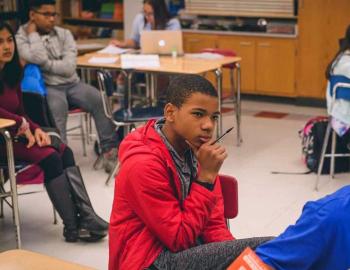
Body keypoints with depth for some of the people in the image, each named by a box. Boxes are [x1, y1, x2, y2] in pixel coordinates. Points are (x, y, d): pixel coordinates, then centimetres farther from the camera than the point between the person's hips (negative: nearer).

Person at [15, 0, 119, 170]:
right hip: (46, 87, -4)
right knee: (57, 106, -36)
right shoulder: (21, 38, 0)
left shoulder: (64, 34, 8)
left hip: (72, 84, 4)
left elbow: (69, 67, -4)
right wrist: (33, 33, -8)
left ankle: (110, 147, -12)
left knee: (100, 100, -20)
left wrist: (45, 64, -11)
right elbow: (39, 58, -20)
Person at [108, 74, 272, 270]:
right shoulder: (143, 165, -20)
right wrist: (206, 176, -21)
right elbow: (180, 239, -19)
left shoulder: (197, 151, 2)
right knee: (266, 249, -20)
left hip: (190, 251, 7)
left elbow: (213, 224, 5)